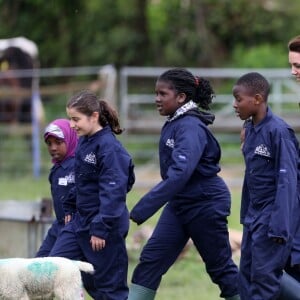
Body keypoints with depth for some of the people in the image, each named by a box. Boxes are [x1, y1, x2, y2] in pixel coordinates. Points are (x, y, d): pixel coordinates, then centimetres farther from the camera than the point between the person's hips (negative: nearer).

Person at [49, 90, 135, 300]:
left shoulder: (109, 147, -20)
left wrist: (100, 229, -23)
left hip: (105, 226, -9)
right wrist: (70, 208, 18)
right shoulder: (84, 141, 7)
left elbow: (113, 192, -23)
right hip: (80, 220, 9)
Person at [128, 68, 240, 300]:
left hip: (206, 203, -9)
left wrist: (143, 209, -34)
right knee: (150, 260, 1)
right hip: (179, 204, 9)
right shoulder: (174, 124, 5)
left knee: (220, 266, 5)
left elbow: (180, 174, -32)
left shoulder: (190, 127, -22)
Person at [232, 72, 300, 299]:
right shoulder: (250, 129, 7)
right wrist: (246, 215, 17)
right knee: (246, 274, 10)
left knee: (264, 275, -8)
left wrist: (280, 226, -21)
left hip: (274, 212, -8)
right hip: (255, 216, 8)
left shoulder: (278, 131, -17)